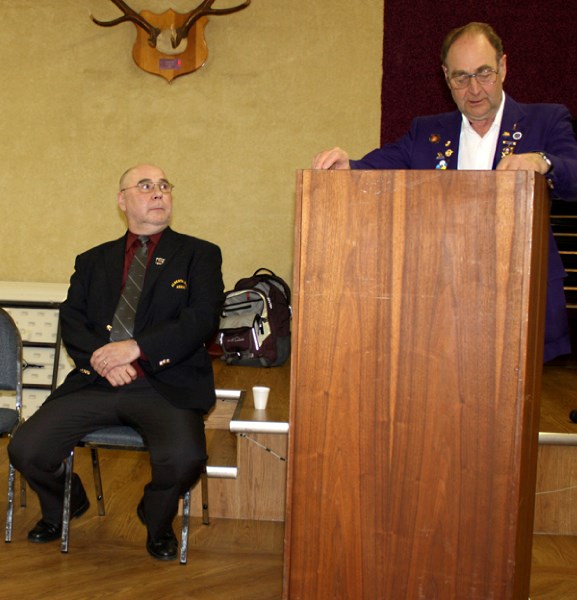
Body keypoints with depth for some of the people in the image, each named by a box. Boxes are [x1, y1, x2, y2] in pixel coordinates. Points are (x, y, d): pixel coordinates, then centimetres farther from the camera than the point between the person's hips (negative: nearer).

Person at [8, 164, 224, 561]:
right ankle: (66, 505, 25)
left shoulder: (200, 255, 9)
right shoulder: (93, 261, 20)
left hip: (166, 384, -3)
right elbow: (71, 321, 8)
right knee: (25, 449, -12)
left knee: (184, 458, -30)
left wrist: (136, 348, -16)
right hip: (96, 383, 3)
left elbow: (203, 319, -6)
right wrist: (100, 359, -13)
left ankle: (157, 522, 8)